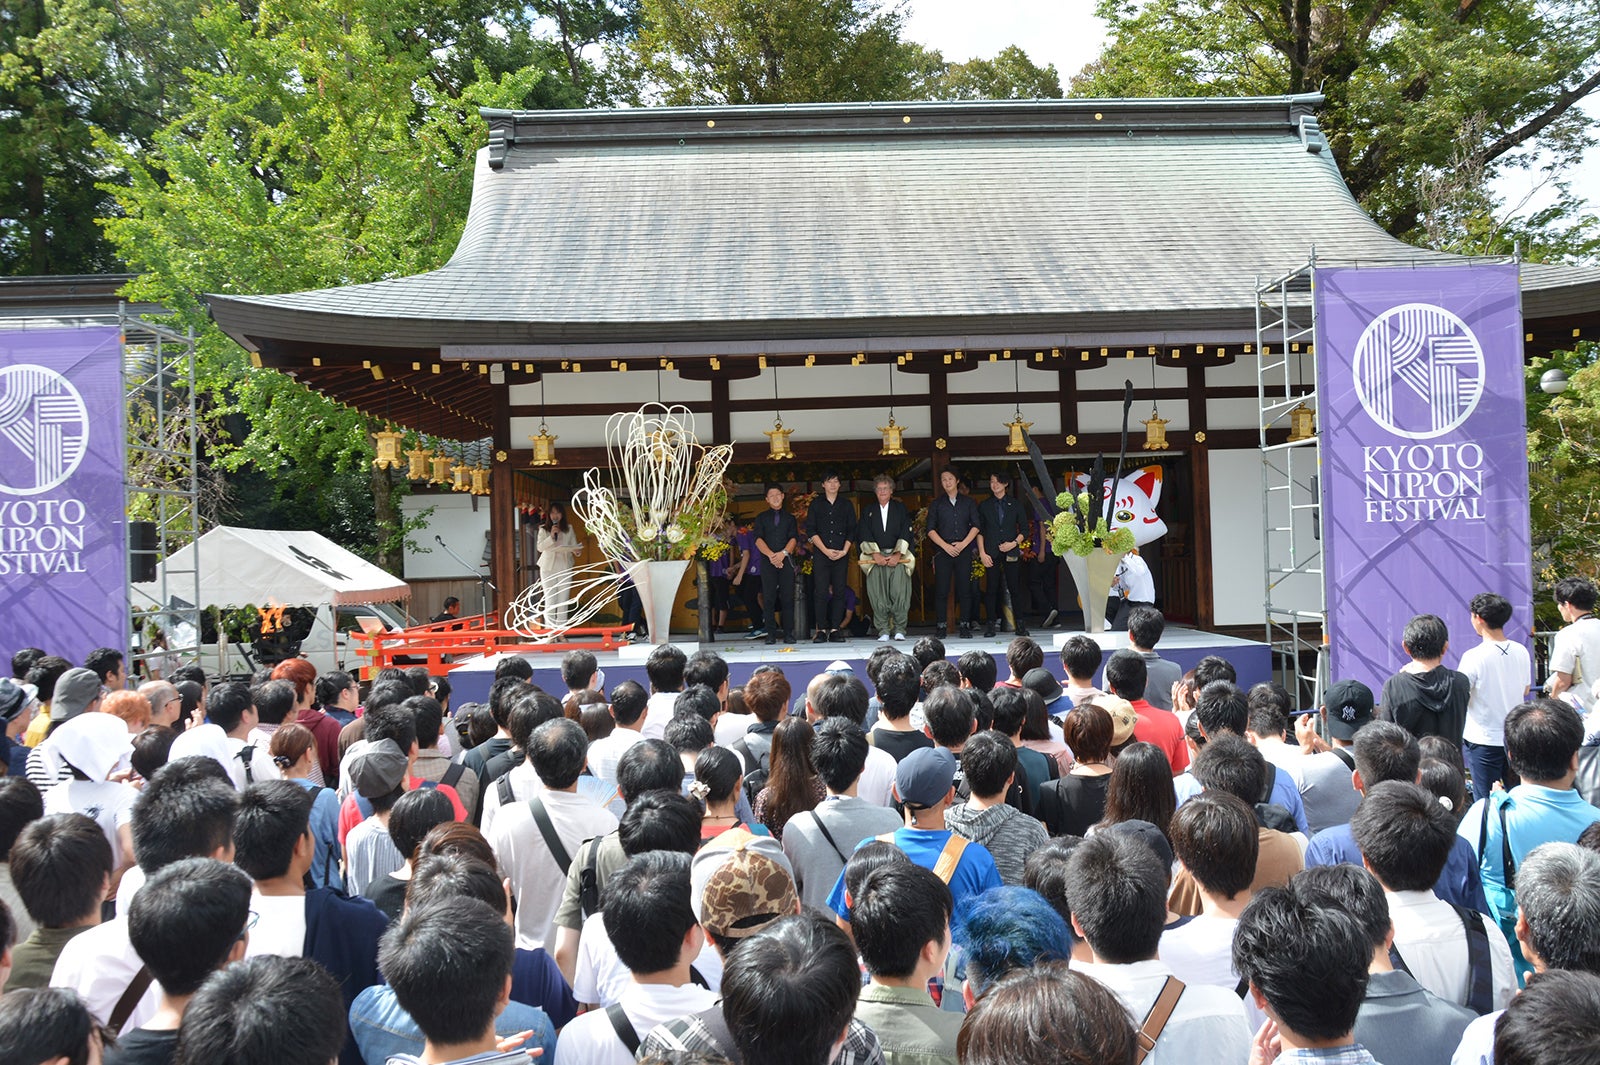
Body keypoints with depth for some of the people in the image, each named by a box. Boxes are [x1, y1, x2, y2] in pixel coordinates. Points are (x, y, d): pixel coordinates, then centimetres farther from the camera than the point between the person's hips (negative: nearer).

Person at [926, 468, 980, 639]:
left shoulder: (968, 502, 12)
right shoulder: (936, 504, 10)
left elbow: (975, 526, 6)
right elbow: (931, 530, 4)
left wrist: (963, 543, -7)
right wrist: (946, 546, -8)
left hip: (964, 549, 0)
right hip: (943, 551, 0)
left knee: (965, 589, -2)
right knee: (941, 590, -5)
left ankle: (965, 625, 3)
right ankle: (941, 626, -2)